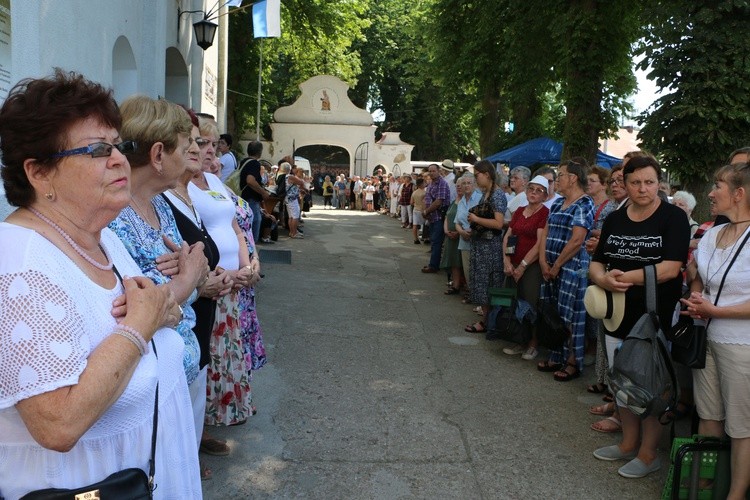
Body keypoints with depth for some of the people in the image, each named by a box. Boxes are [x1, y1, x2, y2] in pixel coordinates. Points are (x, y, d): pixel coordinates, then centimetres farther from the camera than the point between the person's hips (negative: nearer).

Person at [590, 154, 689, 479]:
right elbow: (597, 263, 7)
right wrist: (603, 278, -15)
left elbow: (670, 268, -19)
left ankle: (648, 453, 24)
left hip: (656, 318, -5)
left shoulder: (673, 218, -9)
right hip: (618, 316, 6)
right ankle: (628, 443, 34)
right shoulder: (614, 220, 8)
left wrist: (625, 277, -20)